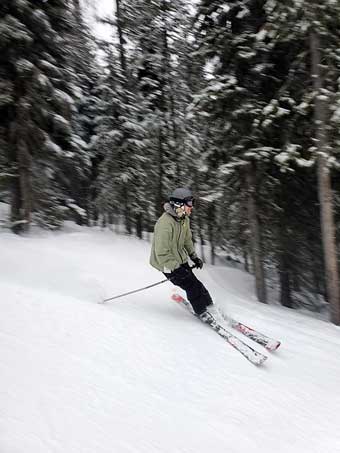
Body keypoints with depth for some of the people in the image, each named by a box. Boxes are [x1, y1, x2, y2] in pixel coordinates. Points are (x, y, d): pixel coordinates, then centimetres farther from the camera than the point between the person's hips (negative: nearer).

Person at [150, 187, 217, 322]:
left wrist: (194, 256, 13)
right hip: (166, 262, -8)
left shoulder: (184, 219, -2)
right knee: (191, 285, -9)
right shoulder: (165, 223, -31)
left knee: (192, 281, 5)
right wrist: (176, 269, -28)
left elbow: (187, 240, 17)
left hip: (180, 259, 8)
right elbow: (162, 253, -29)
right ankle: (202, 311, 9)